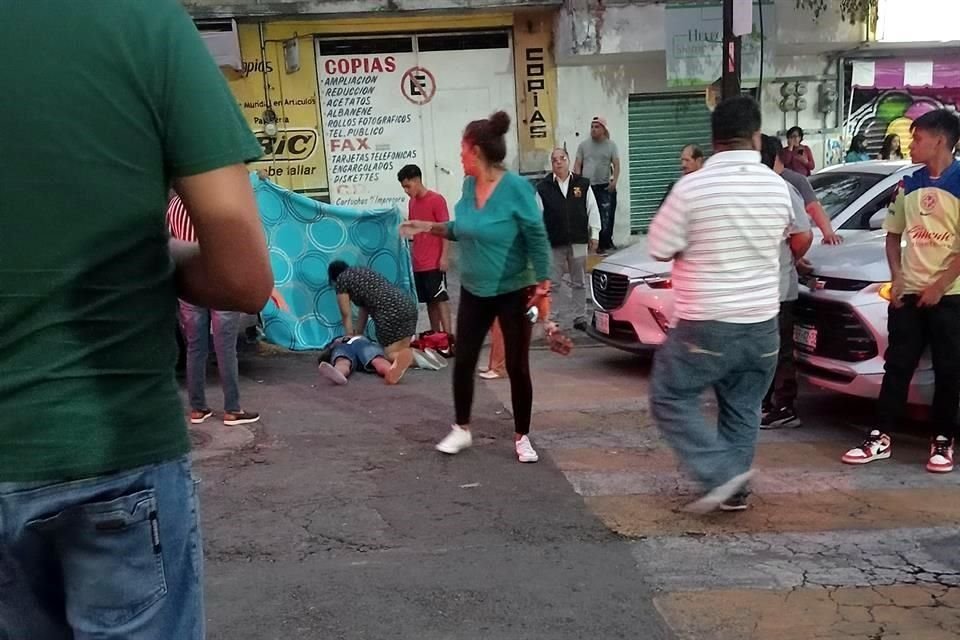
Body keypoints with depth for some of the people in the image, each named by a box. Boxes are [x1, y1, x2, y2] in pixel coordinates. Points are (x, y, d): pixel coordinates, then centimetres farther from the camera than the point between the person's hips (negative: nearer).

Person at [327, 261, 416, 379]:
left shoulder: (341, 279, 11)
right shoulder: (362, 271, 33)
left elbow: (346, 315, 12)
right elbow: (364, 308, 31)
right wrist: (358, 334, 32)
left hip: (390, 312, -8)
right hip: (408, 306, 8)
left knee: (390, 355, -4)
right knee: (402, 351, 15)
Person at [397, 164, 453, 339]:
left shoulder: (436, 200, -9)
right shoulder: (412, 202, 12)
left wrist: (444, 256, -15)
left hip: (434, 262, -6)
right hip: (418, 262, 7)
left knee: (440, 299, -7)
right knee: (429, 300, 9)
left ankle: (448, 336, -8)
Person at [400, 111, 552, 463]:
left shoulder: (516, 187, -19)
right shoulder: (469, 185, 0)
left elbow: (537, 237, -13)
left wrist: (543, 282, -12)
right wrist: (429, 227, 5)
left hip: (513, 291, -5)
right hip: (473, 291, 6)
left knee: (517, 367, 5)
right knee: (463, 360, 8)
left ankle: (522, 437, 20)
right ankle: (461, 429, 26)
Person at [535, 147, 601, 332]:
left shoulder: (583, 184, 3)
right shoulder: (543, 188, 0)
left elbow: (592, 210, 5)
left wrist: (594, 235, 1)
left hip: (578, 241, 1)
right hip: (554, 243, -1)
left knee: (579, 282, 11)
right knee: (555, 283, 1)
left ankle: (580, 318, 21)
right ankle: (562, 319, 9)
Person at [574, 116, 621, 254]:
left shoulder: (611, 145, 6)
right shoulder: (583, 145, 10)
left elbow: (616, 165, 1)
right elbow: (578, 165, 8)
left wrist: (614, 180, -15)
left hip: (605, 187, -1)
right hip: (587, 187, 1)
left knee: (606, 216, -2)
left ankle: (605, 242, 7)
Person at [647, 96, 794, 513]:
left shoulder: (692, 187, -15)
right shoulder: (778, 187, 0)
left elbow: (660, 249, -5)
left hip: (706, 324, -5)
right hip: (761, 323, 5)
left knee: (670, 399, 9)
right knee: (743, 410, 16)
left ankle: (721, 473, 0)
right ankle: (734, 490, 22)